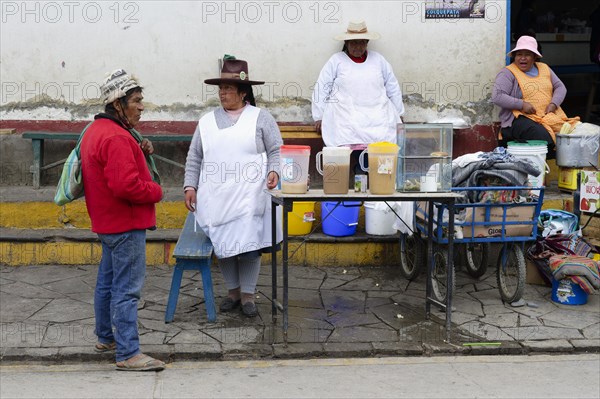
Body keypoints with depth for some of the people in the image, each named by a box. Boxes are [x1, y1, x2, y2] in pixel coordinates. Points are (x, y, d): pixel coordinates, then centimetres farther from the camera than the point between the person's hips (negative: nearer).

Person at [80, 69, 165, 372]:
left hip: (108, 222, 11)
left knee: (107, 283, 20)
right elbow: (126, 185, -29)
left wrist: (141, 151, 4)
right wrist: (156, 191, -13)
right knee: (127, 288, -9)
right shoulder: (116, 137, -22)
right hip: (126, 224, -11)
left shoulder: (97, 130, 13)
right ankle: (128, 354, -7)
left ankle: (106, 338, 34)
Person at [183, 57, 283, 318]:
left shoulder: (261, 118, 5)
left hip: (249, 197, -3)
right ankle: (233, 291, 22)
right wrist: (190, 186, 7)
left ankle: (247, 295, 9)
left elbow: (276, 150, 3)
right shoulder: (207, 121, 13)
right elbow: (194, 158, 15)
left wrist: (273, 171, -14)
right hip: (215, 197, 3)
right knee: (222, 245, 6)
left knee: (249, 245, -5)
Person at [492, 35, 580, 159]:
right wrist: (521, 104, -17)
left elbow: (560, 87, 19)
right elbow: (497, 97, -10)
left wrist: (553, 104, -2)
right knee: (545, 138, -35)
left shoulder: (544, 68, 21)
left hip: (550, 116, 6)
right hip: (521, 118, -6)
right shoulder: (508, 73, 0)